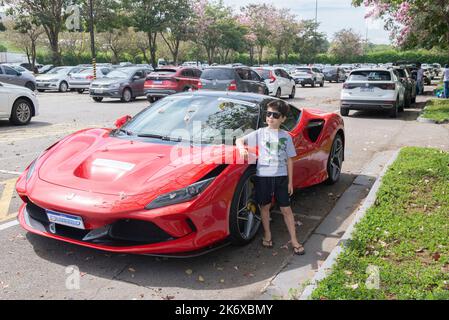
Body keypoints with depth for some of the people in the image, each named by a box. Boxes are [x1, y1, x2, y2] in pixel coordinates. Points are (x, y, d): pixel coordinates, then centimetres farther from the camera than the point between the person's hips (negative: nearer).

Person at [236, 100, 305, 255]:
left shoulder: (286, 136, 5)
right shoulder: (260, 133, 2)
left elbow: (289, 160, 7)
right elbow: (239, 140, 3)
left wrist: (290, 181, 4)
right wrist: (242, 149, -21)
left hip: (281, 176, 0)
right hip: (263, 176, 0)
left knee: (286, 209, 4)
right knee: (265, 206, 11)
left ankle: (294, 240, 12)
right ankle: (267, 234, 30)